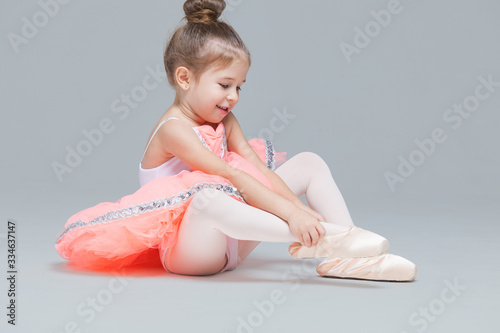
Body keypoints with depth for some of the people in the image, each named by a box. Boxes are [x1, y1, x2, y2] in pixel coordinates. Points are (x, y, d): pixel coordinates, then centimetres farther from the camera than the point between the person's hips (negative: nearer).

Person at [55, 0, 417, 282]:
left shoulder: (224, 120, 8)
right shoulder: (174, 129, -18)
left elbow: (259, 168, -3)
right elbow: (231, 177, -28)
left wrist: (302, 208, -18)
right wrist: (291, 214, -35)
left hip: (231, 239, 9)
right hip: (185, 247, -8)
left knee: (310, 163, 4)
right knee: (207, 198, -46)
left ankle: (348, 257, -12)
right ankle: (320, 241, -40)